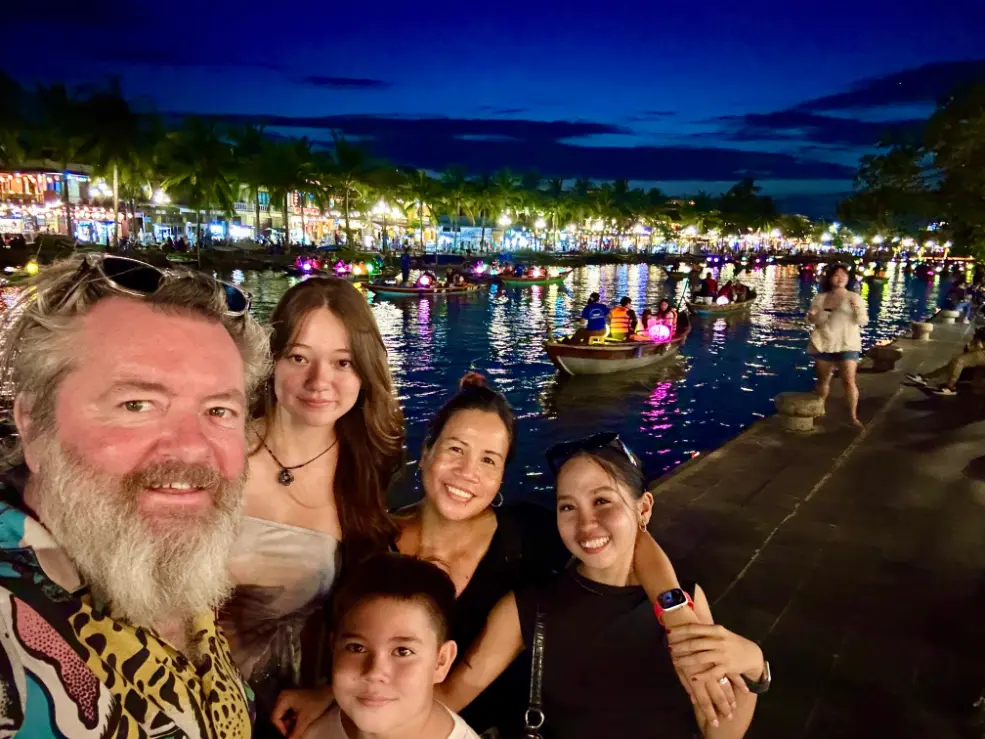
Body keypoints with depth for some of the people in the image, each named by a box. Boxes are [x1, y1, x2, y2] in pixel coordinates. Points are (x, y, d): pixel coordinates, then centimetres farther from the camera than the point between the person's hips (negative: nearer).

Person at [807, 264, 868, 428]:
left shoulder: (855, 297, 2)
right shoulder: (821, 297, 7)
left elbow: (863, 321, -4)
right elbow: (811, 318, 2)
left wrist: (857, 310, -23)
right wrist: (826, 312, -16)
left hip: (847, 344, -2)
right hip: (823, 344, 2)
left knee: (849, 381, -11)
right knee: (823, 380, 11)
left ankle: (853, 416, -3)